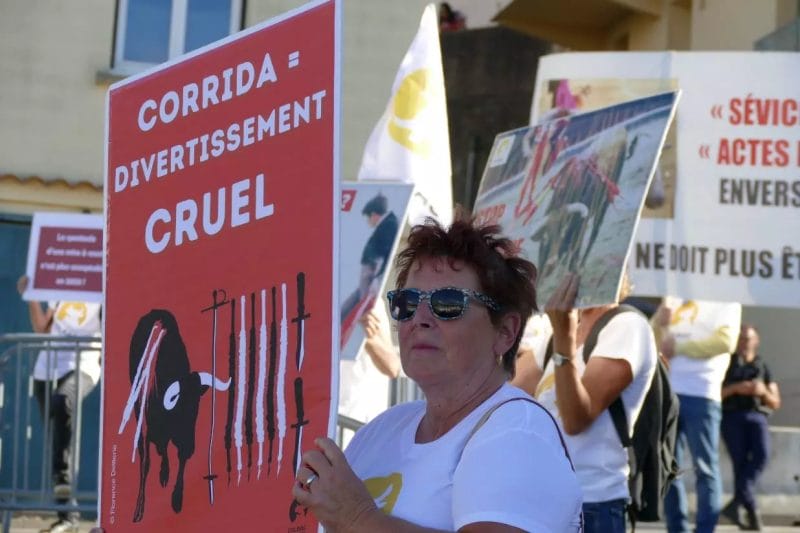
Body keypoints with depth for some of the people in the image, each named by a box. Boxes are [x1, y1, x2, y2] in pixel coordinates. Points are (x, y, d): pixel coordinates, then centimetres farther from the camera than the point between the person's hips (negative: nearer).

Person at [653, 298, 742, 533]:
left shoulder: (724, 300, 6)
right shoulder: (672, 299, 20)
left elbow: (725, 340, -9)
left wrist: (678, 347, -6)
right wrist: (659, 323, -4)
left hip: (702, 394, -5)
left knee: (705, 468, -5)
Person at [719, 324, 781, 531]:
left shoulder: (763, 367, 18)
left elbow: (775, 403, 17)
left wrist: (763, 391, -5)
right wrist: (735, 388, -11)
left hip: (757, 415, 1)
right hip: (731, 416, -1)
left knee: (761, 455, -25)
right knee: (741, 462, -15)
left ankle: (737, 502, -29)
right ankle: (752, 511, -16)